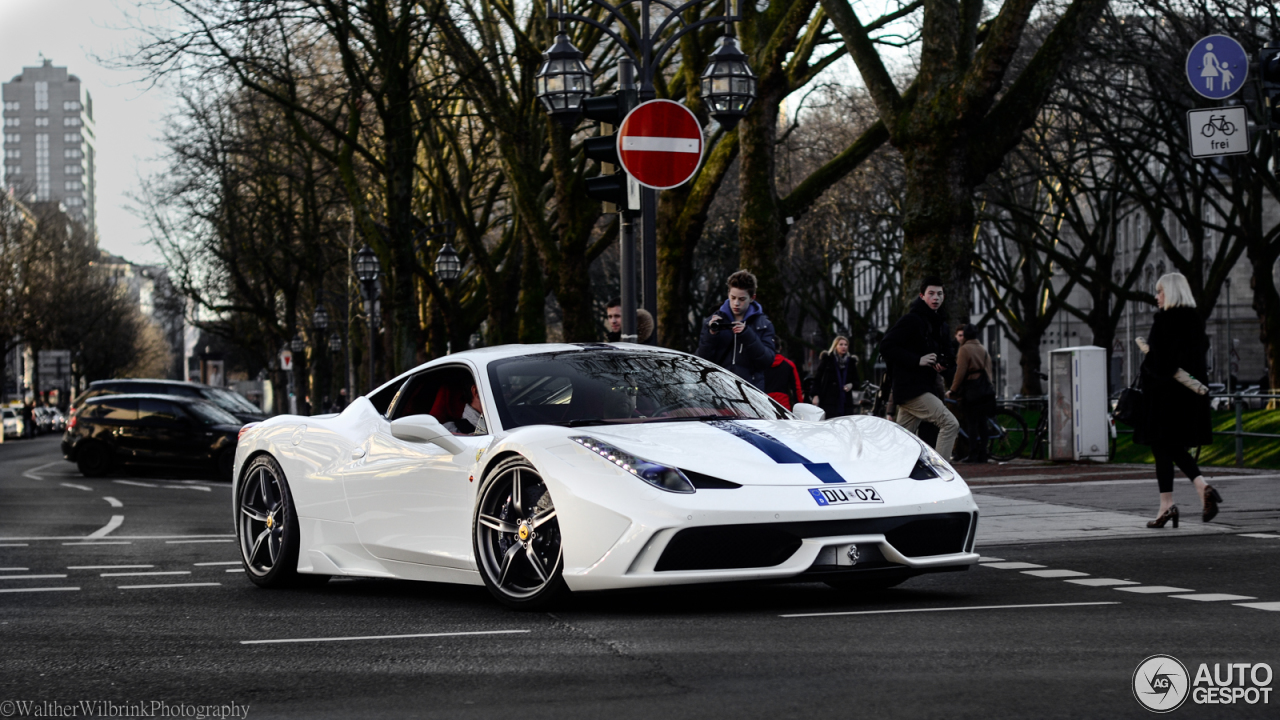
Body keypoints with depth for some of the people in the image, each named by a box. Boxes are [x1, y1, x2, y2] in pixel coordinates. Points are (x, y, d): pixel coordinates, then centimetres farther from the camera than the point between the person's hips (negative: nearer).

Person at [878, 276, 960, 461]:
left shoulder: (940, 324, 19)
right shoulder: (911, 320, -9)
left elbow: (943, 352, 32)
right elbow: (886, 347, -15)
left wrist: (941, 365, 7)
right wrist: (917, 360, -21)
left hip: (926, 388, 9)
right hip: (911, 388, -9)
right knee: (950, 424, -16)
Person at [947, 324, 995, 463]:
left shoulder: (964, 349, -6)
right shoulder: (983, 350, 15)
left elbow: (960, 372, -11)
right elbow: (988, 370, 14)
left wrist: (953, 390, -5)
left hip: (971, 389, -6)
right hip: (985, 389, 6)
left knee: (971, 423, -5)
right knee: (982, 422, 7)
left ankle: (973, 454, -9)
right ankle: (982, 454, 6)